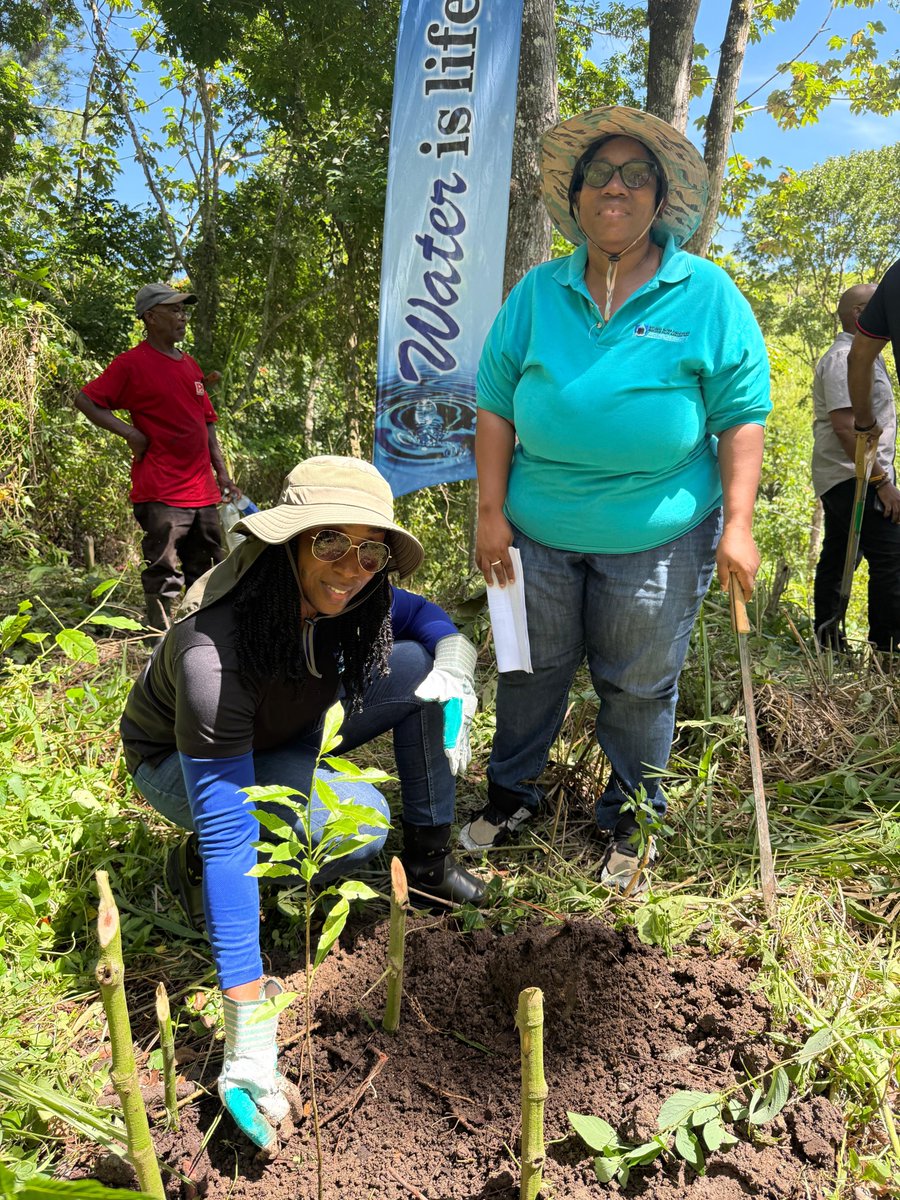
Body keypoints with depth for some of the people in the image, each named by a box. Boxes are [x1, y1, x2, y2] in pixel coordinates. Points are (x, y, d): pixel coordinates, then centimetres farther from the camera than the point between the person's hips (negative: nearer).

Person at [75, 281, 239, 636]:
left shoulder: (190, 365, 16)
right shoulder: (132, 363, -5)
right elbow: (85, 400, -4)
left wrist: (222, 473, 13)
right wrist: (131, 433, -13)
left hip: (202, 491, 8)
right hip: (161, 493, -7)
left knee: (207, 575, 13)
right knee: (164, 578, -5)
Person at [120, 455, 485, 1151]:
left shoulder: (328, 595, -22)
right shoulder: (214, 652, -40)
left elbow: (421, 614, -1)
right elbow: (229, 838, -41)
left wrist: (456, 674, -25)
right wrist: (249, 1051, -39)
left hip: (284, 734, 6)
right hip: (180, 765, -6)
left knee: (421, 666, -11)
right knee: (361, 823, -29)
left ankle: (429, 860, 2)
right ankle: (194, 867, -3)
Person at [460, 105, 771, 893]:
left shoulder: (708, 295, -2)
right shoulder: (538, 294, 4)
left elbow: (742, 415, -3)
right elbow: (496, 405, 3)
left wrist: (737, 526, -11)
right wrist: (492, 513, -3)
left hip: (658, 538, -2)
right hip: (538, 532, 2)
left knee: (639, 687, 11)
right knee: (530, 669, 16)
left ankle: (630, 823, 33)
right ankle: (512, 795, 38)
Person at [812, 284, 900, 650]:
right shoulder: (844, 358, -13)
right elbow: (846, 426, -22)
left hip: (842, 479, 11)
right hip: (854, 478, -11)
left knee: (836, 559, 11)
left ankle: (827, 643, 17)